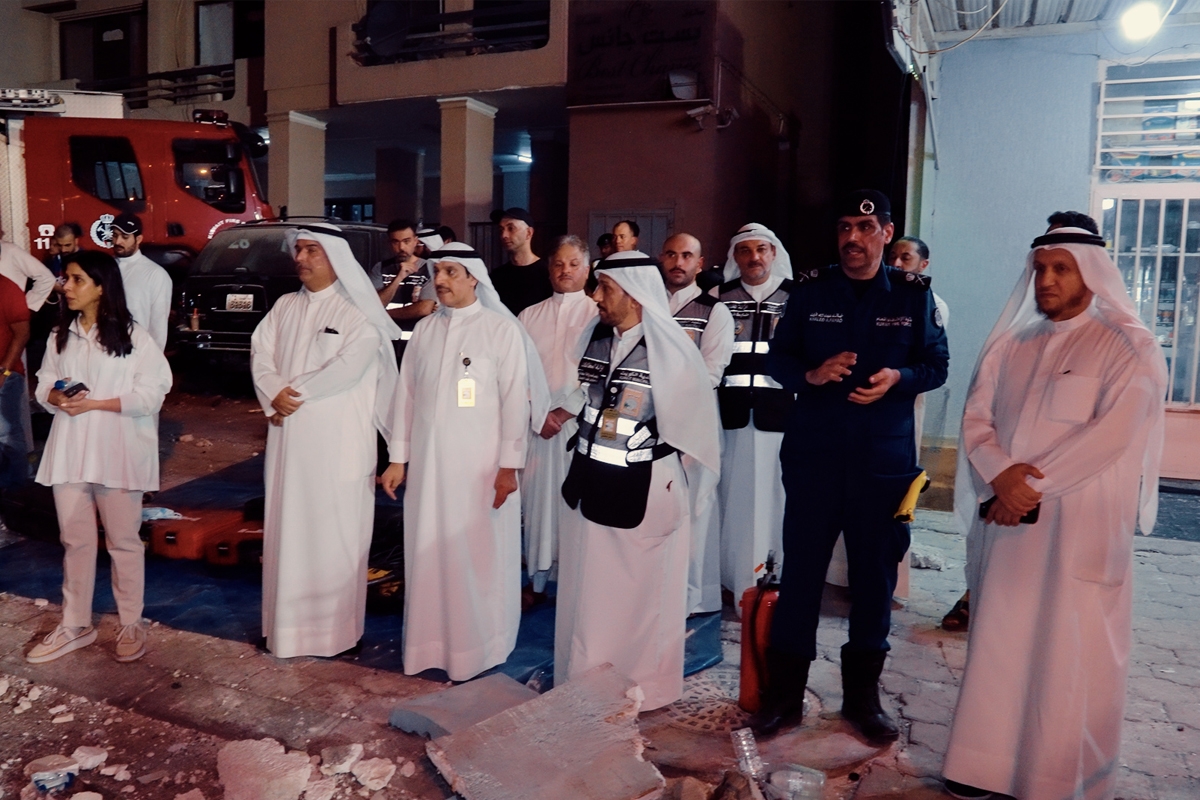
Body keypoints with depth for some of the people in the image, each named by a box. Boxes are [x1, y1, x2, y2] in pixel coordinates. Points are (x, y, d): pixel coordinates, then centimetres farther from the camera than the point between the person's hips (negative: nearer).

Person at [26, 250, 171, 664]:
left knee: (123, 541, 7)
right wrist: (58, 397, -10)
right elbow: (44, 384, 13)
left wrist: (95, 403, -18)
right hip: (69, 449, 5)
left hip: (117, 450, -5)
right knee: (74, 540, 13)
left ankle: (131, 624, 21)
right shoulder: (61, 335, 8)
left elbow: (152, 393, -12)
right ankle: (75, 625, 26)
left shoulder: (133, 336, -8)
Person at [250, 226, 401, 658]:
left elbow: (349, 366, -17)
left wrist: (296, 392, -11)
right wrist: (274, 397, -11)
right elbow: (260, 354, 7)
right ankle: (288, 621, 22)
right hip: (288, 437, 6)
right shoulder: (284, 307, 14)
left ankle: (334, 626, 11)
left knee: (334, 532, 0)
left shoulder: (357, 312, -5)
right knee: (287, 529, 10)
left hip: (338, 440, -6)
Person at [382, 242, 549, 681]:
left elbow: (515, 400, -8)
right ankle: (432, 642, 26)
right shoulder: (424, 329, 8)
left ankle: (481, 646, 20)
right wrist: (398, 458, 9)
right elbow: (407, 394, 10)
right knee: (430, 554, 11)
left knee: (480, 557, 4)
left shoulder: (502, 328, -6)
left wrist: (509, 465, -11)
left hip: (481, 465, -4)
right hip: (428, 463, 5)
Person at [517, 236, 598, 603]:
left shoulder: (598, 315, 0)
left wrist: (562, 414, -11)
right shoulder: (529, 316, 12)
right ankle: (537, 581, 17)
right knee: (537, 500, 6)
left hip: (579, 424, -3)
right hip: (536, 423, 3)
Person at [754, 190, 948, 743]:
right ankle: (784, 692, 18)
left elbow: (936, 365, 6)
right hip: (812, 454, 0)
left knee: (875, 575, 9)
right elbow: (778, 358, 5)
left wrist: (898, 378, -14)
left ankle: (862, 694, 26)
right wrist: (811, 374, -15)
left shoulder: (913, 295, 4)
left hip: (884, 458, 1)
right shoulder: (811, 291, 4)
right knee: (800, 570, 4)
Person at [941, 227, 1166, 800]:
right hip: (1008, 521, 5)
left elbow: (1114, 431, -14)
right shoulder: (1010, 347, 13)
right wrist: (1003, 476, -12)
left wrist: (1033, 484, -16)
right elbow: (976, 419, 6)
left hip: (1082, 525, -4)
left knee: (1068, 652, 1)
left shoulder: (1128, 348, -2)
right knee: (999, 643, 8)